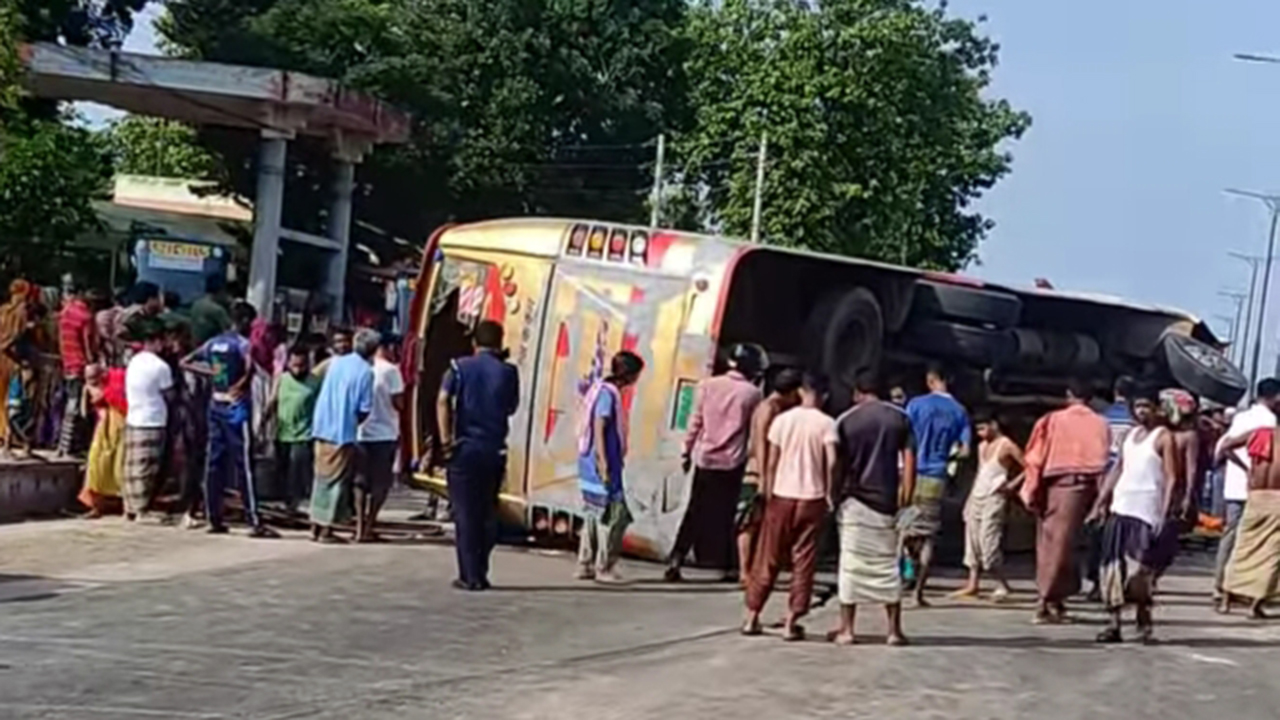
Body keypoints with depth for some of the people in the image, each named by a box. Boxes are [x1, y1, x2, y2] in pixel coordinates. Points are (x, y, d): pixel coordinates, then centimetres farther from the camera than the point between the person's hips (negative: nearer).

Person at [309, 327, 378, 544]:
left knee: (321, 477, 14)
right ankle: (326, 530, 0)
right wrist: (353, 423, 7)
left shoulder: (336, 363, 7)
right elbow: (365, 410, -10)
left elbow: (323, 395, 15)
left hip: (322, 429, 6)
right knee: (337, 481, 1)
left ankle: (316, 526, 17)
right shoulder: (366, 372, -9)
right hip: (344, 434, -6)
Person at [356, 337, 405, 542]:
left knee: (361, 481, 14)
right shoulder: (391, 371, -9)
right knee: (380, 483, 4)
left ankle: (360, 527, 9)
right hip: (384, 433, -5)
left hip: (362, 432, 5)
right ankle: (368, 527, 0)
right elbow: (398, 403, -12)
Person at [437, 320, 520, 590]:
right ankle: (479, 573, 12)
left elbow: (443, 400, -11)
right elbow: (511, 408, 10)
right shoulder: (508, 372, 3)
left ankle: (470, 576, 1)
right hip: (494, 449, 1)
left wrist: (445, 439, -10)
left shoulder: (460, 367, 1)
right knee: (487, 513, 11)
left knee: (465, 513, 2)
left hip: (464, 448, -1)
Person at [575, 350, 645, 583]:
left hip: (591, 467, 10)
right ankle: (603, 568, -1)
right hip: (603, 468, -10)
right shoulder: (607, 393, -14)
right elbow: (598, 429, -19)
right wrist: (603, 463, -22)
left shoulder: (601, 389, 14)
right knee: (614, 516, -5)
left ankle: (585, 566, 18)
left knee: (594, 516, 14)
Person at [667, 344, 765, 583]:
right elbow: (757, 430, 3)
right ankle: (726, 567, 10)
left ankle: (676, 560, 0)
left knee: (695, 511, 8)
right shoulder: (753, 394, -4)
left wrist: (687, 451, 10)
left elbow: (696, 422, 3)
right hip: (733, 462, -2)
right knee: (725, 514, 8)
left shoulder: (707, 385, 0)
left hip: (705, 458, 2)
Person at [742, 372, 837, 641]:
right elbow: (831, 462, -15)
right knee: (803, 562, 4)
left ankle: (752, 617, 12)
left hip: (782, 496, 2)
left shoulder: (783, 419, 2)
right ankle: (791, 622, 2)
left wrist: (767, 491, 9)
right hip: (812, 498, -2)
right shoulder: (826, 423, -4)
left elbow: (771, 462, 1)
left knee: (768, 559, 10)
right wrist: (830, 492, -3)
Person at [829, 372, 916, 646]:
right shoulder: (899, 417, 5)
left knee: (851, 563, 3)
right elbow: (909, 458, 1)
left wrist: (834, 495, 8)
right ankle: (895, 630, 7)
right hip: (887, 500, 2)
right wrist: (907, 494, 3)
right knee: (888, 564, 9)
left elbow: (839, 464, -1)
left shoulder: (846, 421, -1)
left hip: (854, 500, -2)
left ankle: (846, 629, 2)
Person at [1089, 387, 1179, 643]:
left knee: (1139, 568, -10)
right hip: (1120, 507, 6)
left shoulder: (1164, 437, -3)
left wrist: (1165, 515, -17)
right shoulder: (1131, 434, 16)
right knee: (1114, 567, 2)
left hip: (1146, 511, -6)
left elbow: (1171, 479, -9)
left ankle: (1144, 620, 7)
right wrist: (1100, 502, 14)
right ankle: (1114, 624, 5)